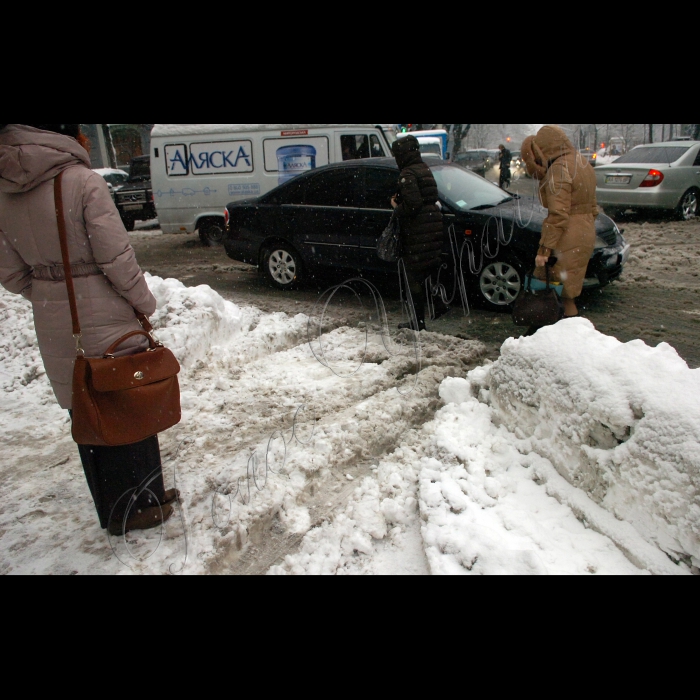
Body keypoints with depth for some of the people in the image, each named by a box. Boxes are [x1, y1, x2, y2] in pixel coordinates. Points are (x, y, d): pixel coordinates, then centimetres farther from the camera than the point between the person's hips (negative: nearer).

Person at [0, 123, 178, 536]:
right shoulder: (83, 182, -16)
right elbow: (116, 258, -17)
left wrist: (49, 298, 16)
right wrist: (145, 302, -4)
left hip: (54, 328, 6)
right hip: (107, 321, -6)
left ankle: (113, 509, 31)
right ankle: (141, 505, 24)